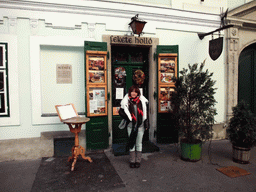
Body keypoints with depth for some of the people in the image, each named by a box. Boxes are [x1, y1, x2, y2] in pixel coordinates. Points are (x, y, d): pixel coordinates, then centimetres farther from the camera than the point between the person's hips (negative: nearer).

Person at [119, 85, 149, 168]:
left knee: (139, 143, 7)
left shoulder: (142, 101, 2)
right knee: (131, 143, 7)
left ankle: (138, 161, 19)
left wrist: (146, 124, 2)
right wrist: (129, 118, -11)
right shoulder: (126, 101, -1)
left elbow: (146, 113, 5)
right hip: (131, 125, 0)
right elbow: (121, 112, -1)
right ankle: (132, 161, 19)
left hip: (140, 125, 0)